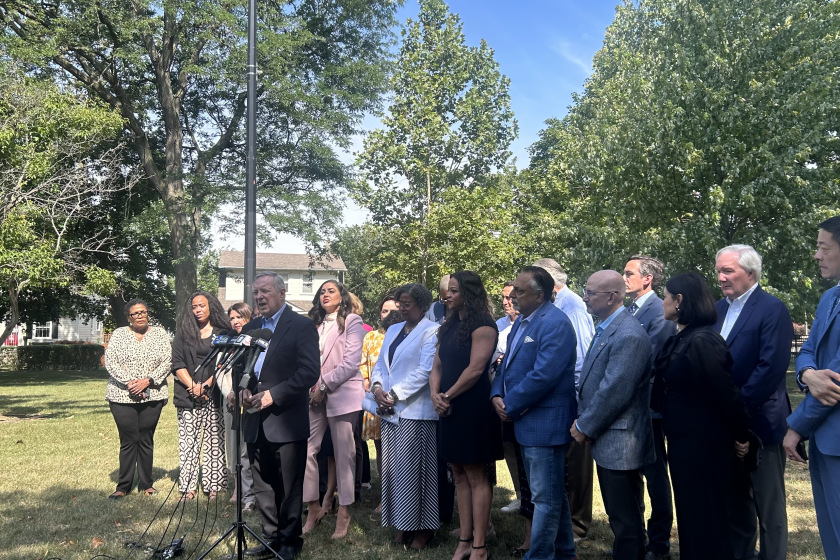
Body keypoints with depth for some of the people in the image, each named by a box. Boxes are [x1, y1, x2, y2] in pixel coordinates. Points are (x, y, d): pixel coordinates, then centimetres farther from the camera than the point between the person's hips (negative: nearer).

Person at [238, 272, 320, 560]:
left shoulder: (302, 326, -6)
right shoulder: (250, 328, 15)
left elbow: (310, 371, -14)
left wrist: (273, 395, -17)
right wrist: (243, 389, -2)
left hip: (287, 422, -6)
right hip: (256, 422, 6)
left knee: (289, 487, 3)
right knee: (263, 485, 13)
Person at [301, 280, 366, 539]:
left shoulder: (352, 321, 0)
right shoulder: (315, 325, 20)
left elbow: (351, 363, -9)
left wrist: (324, 385, -11)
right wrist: (311, 384, -1)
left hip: (342, 395, -5)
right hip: (315, 397, 6)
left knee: (344, 455, 0)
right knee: (306, 451, 0)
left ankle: (344, 512, 9)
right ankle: (314, 507, 13)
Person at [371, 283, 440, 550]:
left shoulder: (431, 331, -7)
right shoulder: (393, 330, 17)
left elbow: (425, 370, -15)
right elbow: (380, 364, 15)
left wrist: (394, 394, -14)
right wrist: (377, 387, -5)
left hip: (416, 411, -7)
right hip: (390, 411, 7)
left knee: (413, 470, -3)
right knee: (393, 470, 9)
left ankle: (422, 527, 8)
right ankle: (402, 524, 19)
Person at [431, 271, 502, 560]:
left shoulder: (482, 326, -11)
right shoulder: (449, 325, 13)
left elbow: (475, 369, -18)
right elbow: (438, 365, 12)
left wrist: (447, 396, -11)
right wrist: (435, 394, -5)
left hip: (473, 408, -8)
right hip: (450, 409, 8)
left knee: (476, 476, -2)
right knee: (459, 476, 11)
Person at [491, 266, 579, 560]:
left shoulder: (555, 323, -18)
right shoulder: (522, 320, 12)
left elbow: (543, 375, -26)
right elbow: (508, 363, 15)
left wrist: (510, 406, -16)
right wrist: (497, 395, -3)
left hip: (545, 422, -10)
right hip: (526, 421, 10)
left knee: (545, 497, 1)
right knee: (553, 492, 20)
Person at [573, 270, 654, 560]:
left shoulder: (628, 335, -21)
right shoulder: (606, 327, 11)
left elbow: (614, 391, -23)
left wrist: (585, 427, -13)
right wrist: (583, 420, 9)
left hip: (620, 444, -10)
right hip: (609, 441, 10)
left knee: (626, 522, 3)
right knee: (622, 517, 20)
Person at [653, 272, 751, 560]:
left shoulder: (701, 342, -23)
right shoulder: (680, 339, 6)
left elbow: (727, 394, -20)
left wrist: (741, 436, -9)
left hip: (703, 446, -9)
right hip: (683, 442, 9)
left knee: (706, 521, 5)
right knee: (689, 515, 21)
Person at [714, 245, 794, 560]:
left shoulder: (772, 309, -12)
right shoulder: (719, 308, 10)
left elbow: (771, 366, -20)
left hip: (759, 422, -7)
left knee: (768, 504, 6)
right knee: (735, 500, 17)